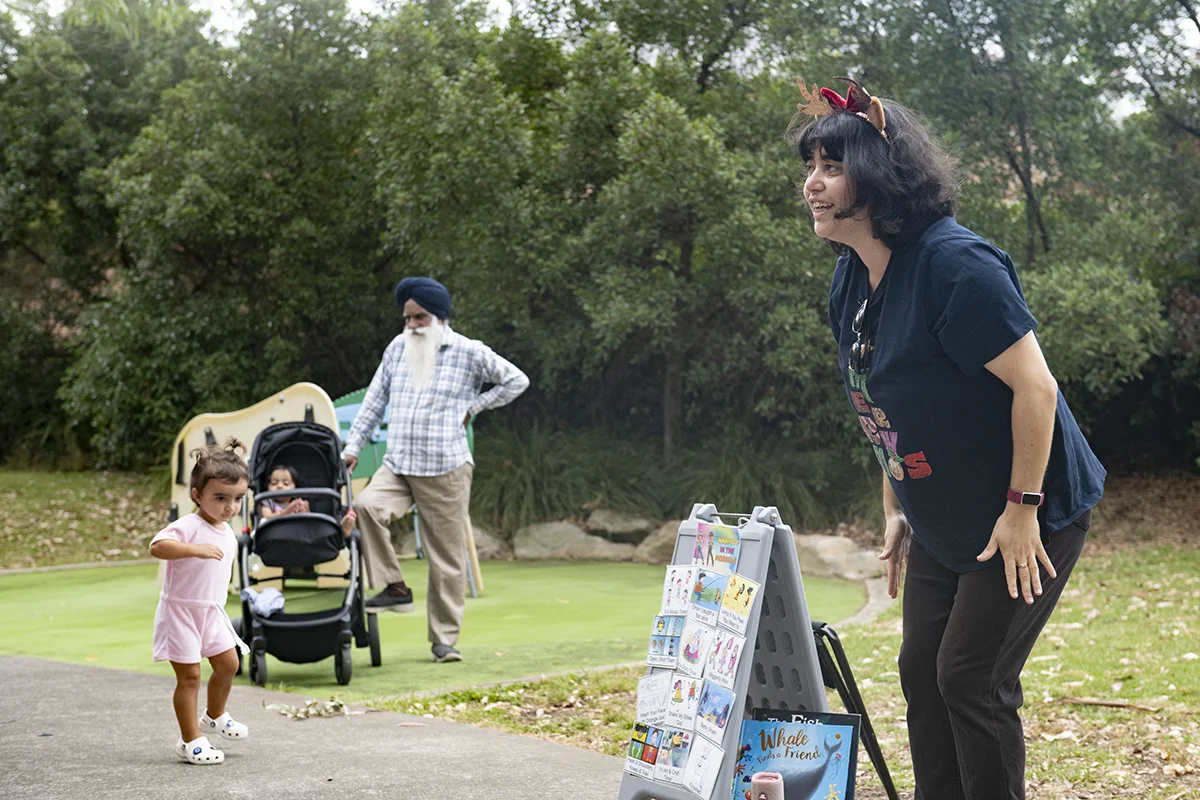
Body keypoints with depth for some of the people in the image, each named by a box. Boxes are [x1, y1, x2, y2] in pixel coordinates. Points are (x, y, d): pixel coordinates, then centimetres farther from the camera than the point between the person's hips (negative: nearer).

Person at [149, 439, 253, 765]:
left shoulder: (227, 532, 7)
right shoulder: (188, 526, -21)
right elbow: (158, 546, -39)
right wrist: (196, 549, -48)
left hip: (212, 612, 8)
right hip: (180, 611, -8)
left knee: (228, 664, 13)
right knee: (189, 676, -2)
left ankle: (214, 717, 38)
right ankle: (190, 741, 9)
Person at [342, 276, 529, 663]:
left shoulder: (468, 352, 0)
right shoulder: (398, 348, 11)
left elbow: (516, 380, 6)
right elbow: (375, 400, 15)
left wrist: (472, 407, 2)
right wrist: (352, 446, 10)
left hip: (446, 468, -3)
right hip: (397, 465, 3)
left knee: (447, 558, 0)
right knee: (366, 505, -27)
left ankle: (445, 639, 10)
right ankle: (394, 588, -14)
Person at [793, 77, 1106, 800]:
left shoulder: (953, 263, -25)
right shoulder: (851, 280, 3)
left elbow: (1034, 386, -24)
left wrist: (1022, 508, -22)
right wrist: (894, 510, 14)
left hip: (1028, 517, -9)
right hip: (943, 524, 9)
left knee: (972, 679, -7)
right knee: (922, 670, 11)